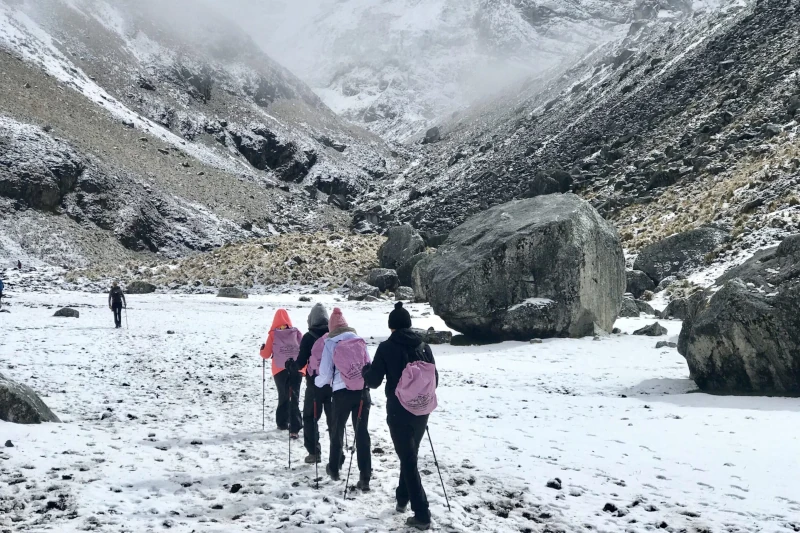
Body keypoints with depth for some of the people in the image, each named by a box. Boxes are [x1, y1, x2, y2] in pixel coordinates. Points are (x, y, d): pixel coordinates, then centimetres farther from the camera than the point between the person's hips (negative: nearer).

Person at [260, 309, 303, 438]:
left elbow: (266, 355, 7)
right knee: (294, 398, -1)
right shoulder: (296, 332, 9)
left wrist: (262, 350, 28)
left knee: (283, 397, 18)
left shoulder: (273, 334, 5)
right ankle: (294, 428, -10)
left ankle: (283, 423, 26)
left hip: (280, 369, 0)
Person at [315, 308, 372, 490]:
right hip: (362, 391, 2)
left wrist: (317, 381, 17)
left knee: (337, 431, 19)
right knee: (362, 433, 3)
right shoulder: (360, 340, 5)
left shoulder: (330, 343, -3)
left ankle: (334, 468, 35)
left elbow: (325, 374, -4)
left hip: (342, 392, -2)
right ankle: (365, 477, -2)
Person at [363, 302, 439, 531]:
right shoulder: (423, 347, 4)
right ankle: (402, 499, 36)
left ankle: (422, 515, -5)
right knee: (410, 455, 23)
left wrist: (366, 370, 15)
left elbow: (373, 381, -6)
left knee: (408, 461, -1)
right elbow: (434, 379, 10)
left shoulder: (387, 347, -9)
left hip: (399, 411, -5)